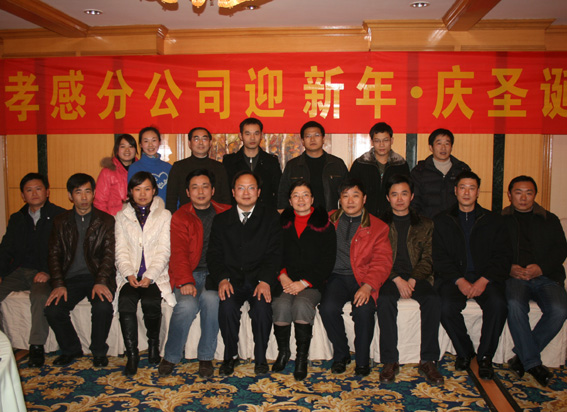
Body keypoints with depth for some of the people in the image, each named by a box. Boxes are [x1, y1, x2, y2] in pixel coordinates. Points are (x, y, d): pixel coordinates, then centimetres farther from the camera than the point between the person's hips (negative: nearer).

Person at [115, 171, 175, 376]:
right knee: (125, 302, -27)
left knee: (150, 302, -28)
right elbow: (121, 250, 6)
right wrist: (129, 274, -12)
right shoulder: (122, 217, 14)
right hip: (130, 276, 2)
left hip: (155, 275, -1)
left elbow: (164, 251, 0)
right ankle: (132, 354, -16)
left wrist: (149, 276, -14)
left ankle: (153, 343, -1)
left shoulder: (164, 216, 8)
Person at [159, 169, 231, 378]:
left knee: (210, 298, -31)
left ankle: (206, 357, -13)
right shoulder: (180, 217, 9)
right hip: (189, 274, 0)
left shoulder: (225, 214, 14)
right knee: (187, 304, -28)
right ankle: (170, 357, -5)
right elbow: (179, 253, -3)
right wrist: (186, 281, -20)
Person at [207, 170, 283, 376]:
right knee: (227, 306, -29)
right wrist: (222, 279, -14)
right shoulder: (221, 220, 15)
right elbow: (214, 255, 6)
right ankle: (230, 355, -4)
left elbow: (274, 253, 0)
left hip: (259, 280, -1)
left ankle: (260, 357, -5)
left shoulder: (271, 218, 10)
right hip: (232, 280, 1)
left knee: (262, 306, -29)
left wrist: (265, 281, -17)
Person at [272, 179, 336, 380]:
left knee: (302, 304, -31)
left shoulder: (324, 224, 6)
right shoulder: (282, 223, 14)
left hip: (312, 282, -2)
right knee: (281, 305, -27)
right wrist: (282, 276, -8)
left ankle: (302, 357, -15)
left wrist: (304, 283, -10)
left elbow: (327, 261, 0)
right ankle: (283, 352, -4)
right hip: (286, 281, 2)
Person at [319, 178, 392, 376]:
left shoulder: (377, 227, 9)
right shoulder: (329, 220, 15)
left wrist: (367, 286, -18)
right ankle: (341, 354, -1)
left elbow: (382, 262, -1)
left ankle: (362, 360, -3)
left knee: (364, 310, -29)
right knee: (328, 308, -27)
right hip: (336, 276, 1)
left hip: (362, 278, -1)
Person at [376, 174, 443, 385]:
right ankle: (390, 361, -23)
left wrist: (412, 280, -12)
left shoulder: (425, 224, 14)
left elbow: (427, 259, 6)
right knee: (385, 301, -32)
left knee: (432, 300, -29)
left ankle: (428, 361, -19)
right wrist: (397, 280, -13)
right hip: (388, 277, -1)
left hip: (416, 277, 1)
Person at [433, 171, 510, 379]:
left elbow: (502, 256, 4)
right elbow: (439, 258, 2)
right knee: (447, 306, -28)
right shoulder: (442, 221, 11)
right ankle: (464, 352, -2)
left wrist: (484, 280, -12)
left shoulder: (492, 221, 13)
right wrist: (459, 281, -14)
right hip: (453, 278, 0)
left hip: (485, 278, 1)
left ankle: (485, 356, -9)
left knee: (498, 304, -29)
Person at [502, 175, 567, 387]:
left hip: (546, 276, 2)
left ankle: (522, 356, -13)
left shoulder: (550, 219, 22)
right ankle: (533, 362, -20)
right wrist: (509, 268, -12)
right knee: (514, 305, -34)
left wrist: (541, 267, -9)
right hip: (514, 277, -2)